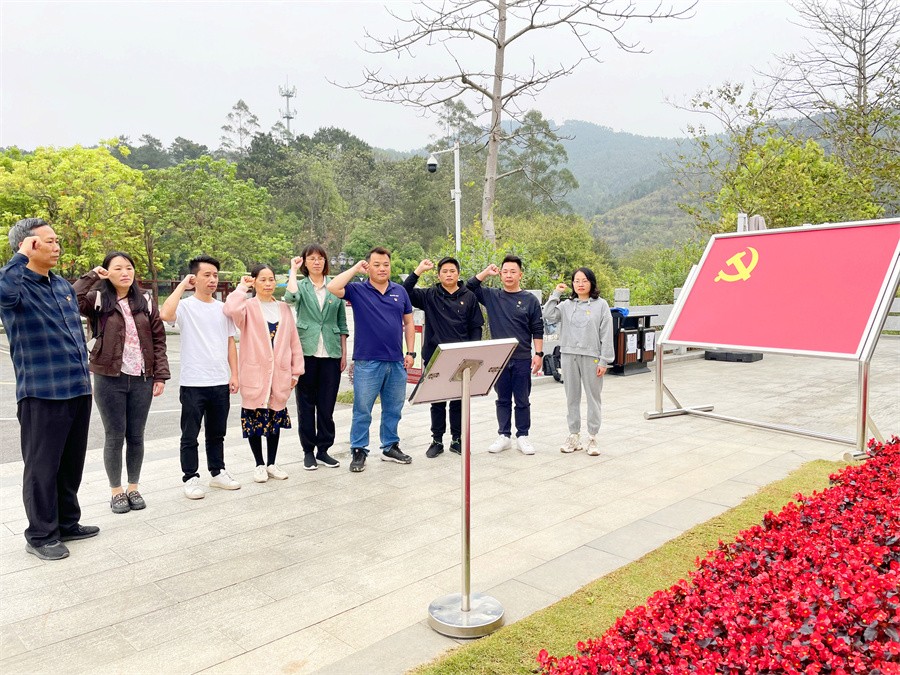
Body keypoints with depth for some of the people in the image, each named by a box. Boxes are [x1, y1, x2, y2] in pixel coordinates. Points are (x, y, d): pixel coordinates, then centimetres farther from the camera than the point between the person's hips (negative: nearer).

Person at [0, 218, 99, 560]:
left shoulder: (64, 286, 14)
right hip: (42, 394, -7)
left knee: (71, 463, 17)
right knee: (43, 466, 4)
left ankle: (67, 523, 32)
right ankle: (41, 535, 18)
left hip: (78, 390, 7)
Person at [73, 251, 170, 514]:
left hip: (142, 379, 2)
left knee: (136, 436, 10)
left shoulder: (146, 302, 6)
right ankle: (116, 491, 21)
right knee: (115, 437, 6)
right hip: (109, 379, -2)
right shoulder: (98, 300, 0)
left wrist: (160, 375, -1)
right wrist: (92, 276, -10)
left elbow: (158, 340, 5)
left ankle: (133, 488, 25)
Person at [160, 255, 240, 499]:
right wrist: (182, 285, -18)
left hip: (221, 383, 5)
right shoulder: (185, 306, -6)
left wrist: (234, 374, 7)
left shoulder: (223, 308, 9)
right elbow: (165, 314, -29)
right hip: (193, 383, -4)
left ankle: (217, 472, 29)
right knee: (190, 435, 6)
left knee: (216, 433, 17)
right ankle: (190, 478, 18)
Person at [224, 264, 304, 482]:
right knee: (255, 420, 4)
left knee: (276, 420, 12)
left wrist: (296, 370, 5)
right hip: (255, 374, -3)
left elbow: (293, 340, 9)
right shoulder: (248, 307, -2)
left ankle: (271, 464, 25)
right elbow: (231, 309, -27)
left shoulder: (283, 308, 10)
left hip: (279, 375, 4)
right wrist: (242, 288, -12)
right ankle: (259, 464, 20)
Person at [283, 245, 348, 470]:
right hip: (306, 350, -1)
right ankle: (308, 451, 16)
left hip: (331, 352, 2)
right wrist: (293, 270, -10)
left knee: (327, 404, 5)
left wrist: (344, 352, 7)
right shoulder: (301, 285, 4)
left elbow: (342, 323, 11)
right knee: (306, 403, 5)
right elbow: (290, 297, -21)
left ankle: (323, 450, 17)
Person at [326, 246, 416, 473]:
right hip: (367, 362, -3)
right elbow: (332, 287, -18)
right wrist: (355, 269, -9)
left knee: (393, 409, 13)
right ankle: (359, 452, 14)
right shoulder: (357, 290, 0)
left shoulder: (400, 291, 10)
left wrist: (410, 353, 6)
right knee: (362, 410, 2)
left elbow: (408, 323, 14)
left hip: (396, 361, 4)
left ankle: (390, 447, 27)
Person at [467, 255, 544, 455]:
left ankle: (522, 437, 16)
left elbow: (537, 330, 1)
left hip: (522, 359, -1)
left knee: (522, 401, 6)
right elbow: (469, 287, 5)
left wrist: (539, 354, -5)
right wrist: (487, 272, 0)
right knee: (503, 399, 10)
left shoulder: (530, 300, 2)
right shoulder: (491, 296, 6)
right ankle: (504, 436, 19)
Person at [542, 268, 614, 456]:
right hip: (569, 356, 3)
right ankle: (574, 436, 21)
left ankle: (592, 438, 14)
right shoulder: (566, 305, 7)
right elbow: (549, 316, -7)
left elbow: (606, 335, -3)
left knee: (593, 397, 4)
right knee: (572, 398, 10)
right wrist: (555, 294, -5)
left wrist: (604, 361, -8)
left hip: (591, 357, -3)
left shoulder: (601, 305, -1)